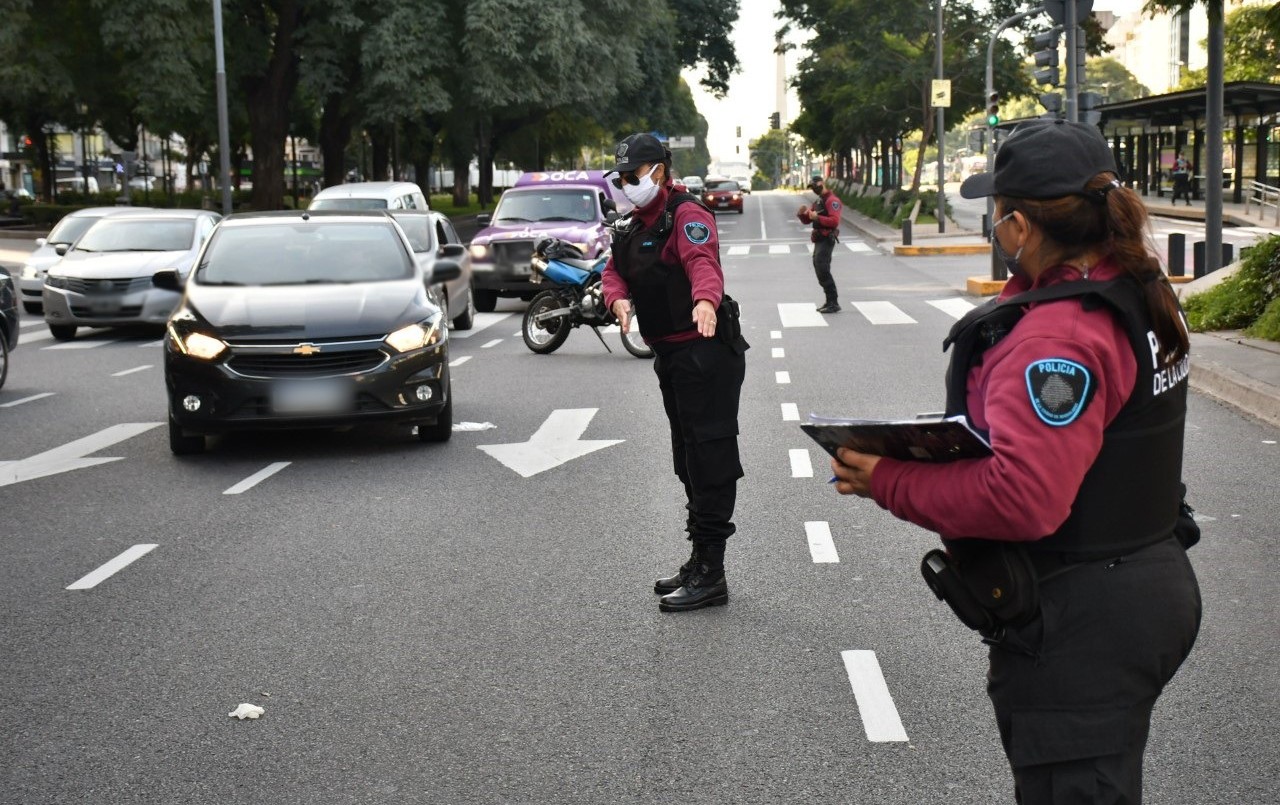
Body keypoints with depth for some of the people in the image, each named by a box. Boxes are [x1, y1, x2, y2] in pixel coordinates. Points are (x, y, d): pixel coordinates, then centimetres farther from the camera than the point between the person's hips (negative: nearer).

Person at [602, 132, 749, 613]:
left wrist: (705, 300, -51)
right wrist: (619, 299, -10)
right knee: (687, 460, 18)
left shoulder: (686, 215, -13)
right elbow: (614, 272, 14)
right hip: (670, 355, 11)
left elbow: (703, 261, -31)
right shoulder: (632, 228, 17)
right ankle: (700, 563, 29)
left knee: (710, 459, -9)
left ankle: (711, 575, -7)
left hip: (705, 352, -11)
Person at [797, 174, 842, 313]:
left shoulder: (832, 200, -12)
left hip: (826, 239, -10)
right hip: (819, 240, 10)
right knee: (819, 270, 12)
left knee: (822, 270, -15)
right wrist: (802, 213, 0)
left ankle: (833, 303, -14)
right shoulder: (818, 201, 19)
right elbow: (807, 220, 21)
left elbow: (835, 221, -24)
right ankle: (830, 301, 18)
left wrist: (817, 217, -27)